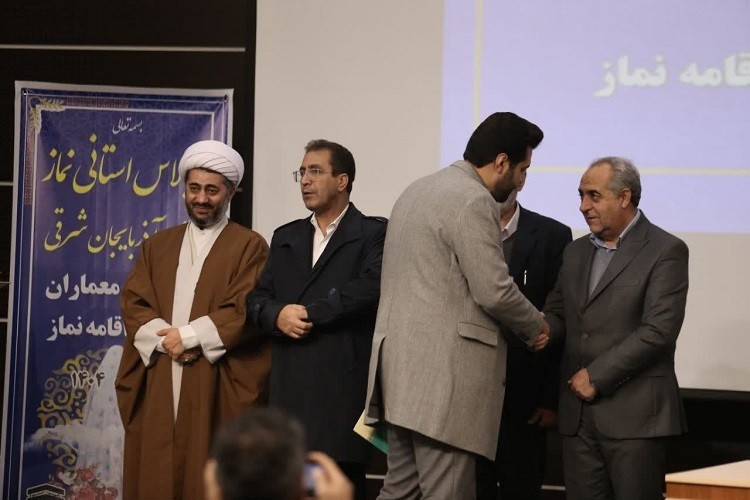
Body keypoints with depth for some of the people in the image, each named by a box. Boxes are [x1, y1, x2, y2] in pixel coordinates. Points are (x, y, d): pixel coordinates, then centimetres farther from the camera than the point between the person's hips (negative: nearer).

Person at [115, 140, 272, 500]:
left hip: (215, 388, -4)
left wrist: (189, 336, -13)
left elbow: (248, 311, -8)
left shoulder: (249, 246, 3)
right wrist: (165, 340, -11)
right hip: (157, 387, 4)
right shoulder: (157, 246, 17)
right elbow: (133, 304, 7)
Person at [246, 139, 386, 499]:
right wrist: (278, 316, -9)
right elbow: (257, 298, 14)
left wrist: (309, 313, -10)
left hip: (342, 389, -5)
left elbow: (371, 287, -15)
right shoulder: (285, 237, 20)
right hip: (288, 389, 5)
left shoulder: (373, 233, 3)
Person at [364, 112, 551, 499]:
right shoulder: (474, 201, -13)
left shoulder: (418, 190, 18)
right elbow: (494, 292, -16)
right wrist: (536, 327, 2)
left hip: (401, 366, 10)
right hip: (444, 374, -10)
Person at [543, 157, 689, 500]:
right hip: (578, 413, 6)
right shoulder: (575, 252, 18)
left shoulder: (665, 251, -5)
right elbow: (557, 312, 20)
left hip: (634, 413, -6)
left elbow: (659, 330, -13)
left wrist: (597, 376, -14)